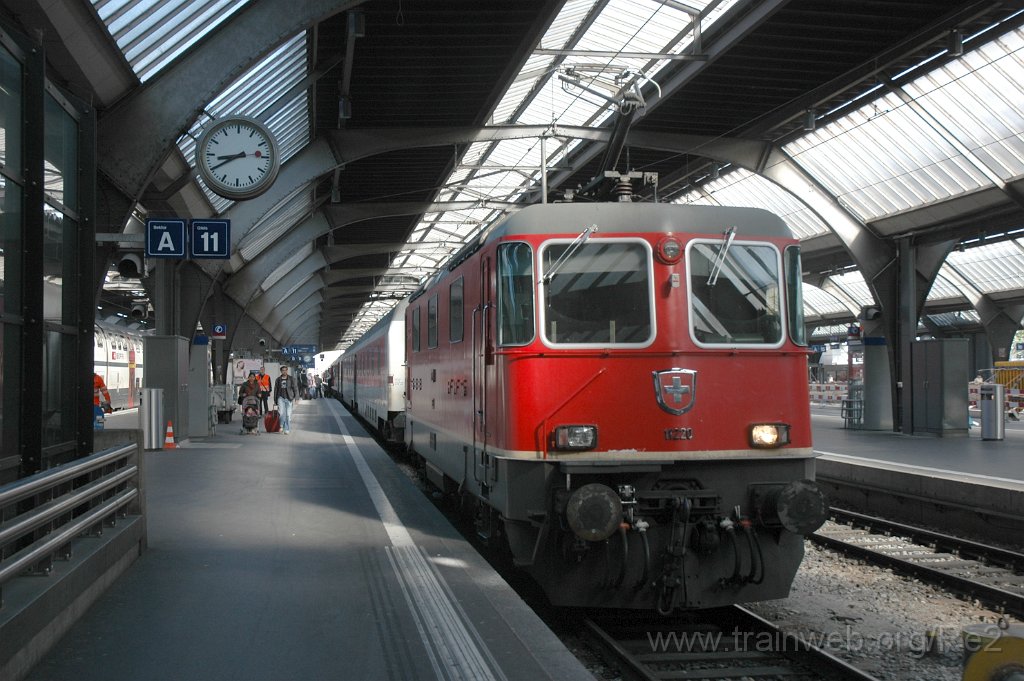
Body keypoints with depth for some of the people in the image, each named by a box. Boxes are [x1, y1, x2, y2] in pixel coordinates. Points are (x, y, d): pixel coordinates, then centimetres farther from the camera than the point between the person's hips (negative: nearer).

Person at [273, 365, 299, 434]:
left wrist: (295, 397, -7)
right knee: (282, 413, -12)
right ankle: (282, 426, 11)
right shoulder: (278, 379, 11)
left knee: (288, 414, -1)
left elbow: (295, 388, 3)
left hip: (289, 398, -1)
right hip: (281, 398, 1)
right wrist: (275, 401, 16)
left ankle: (287, 429, 8)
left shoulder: (291, 379, 4)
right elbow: (275, 390, 17)